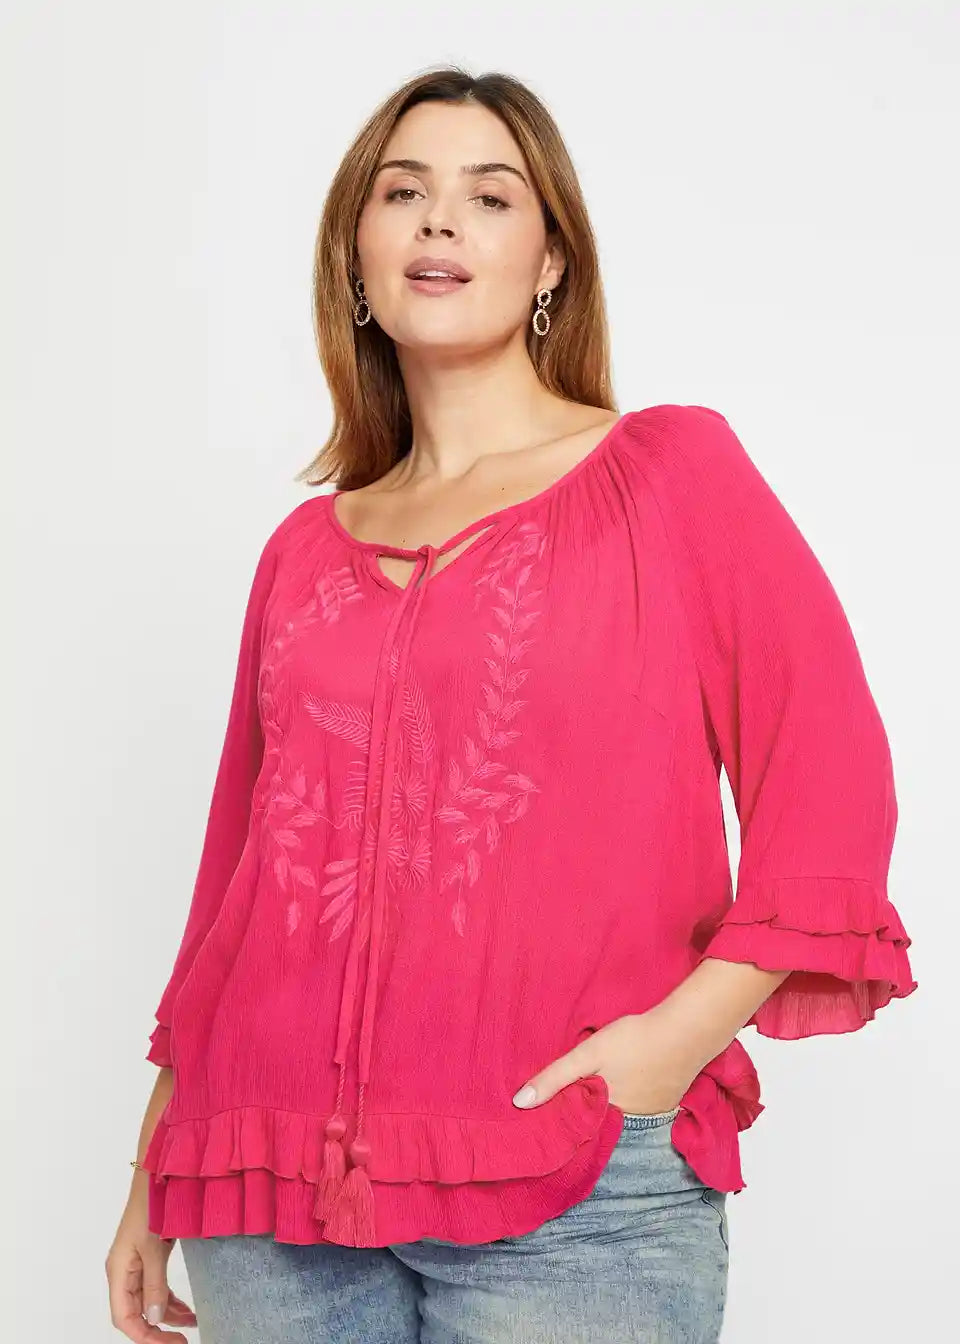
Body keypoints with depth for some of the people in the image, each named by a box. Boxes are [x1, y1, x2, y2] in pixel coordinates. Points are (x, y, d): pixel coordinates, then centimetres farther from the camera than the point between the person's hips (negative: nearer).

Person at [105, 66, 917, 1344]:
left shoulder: (672, 470, 3)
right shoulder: (307, 549, 13)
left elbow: (830, 788, -2)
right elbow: (240, 856, 15)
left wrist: (686, 1030, -14)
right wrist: (155, 1176, 15)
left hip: (573, 1189, -3)